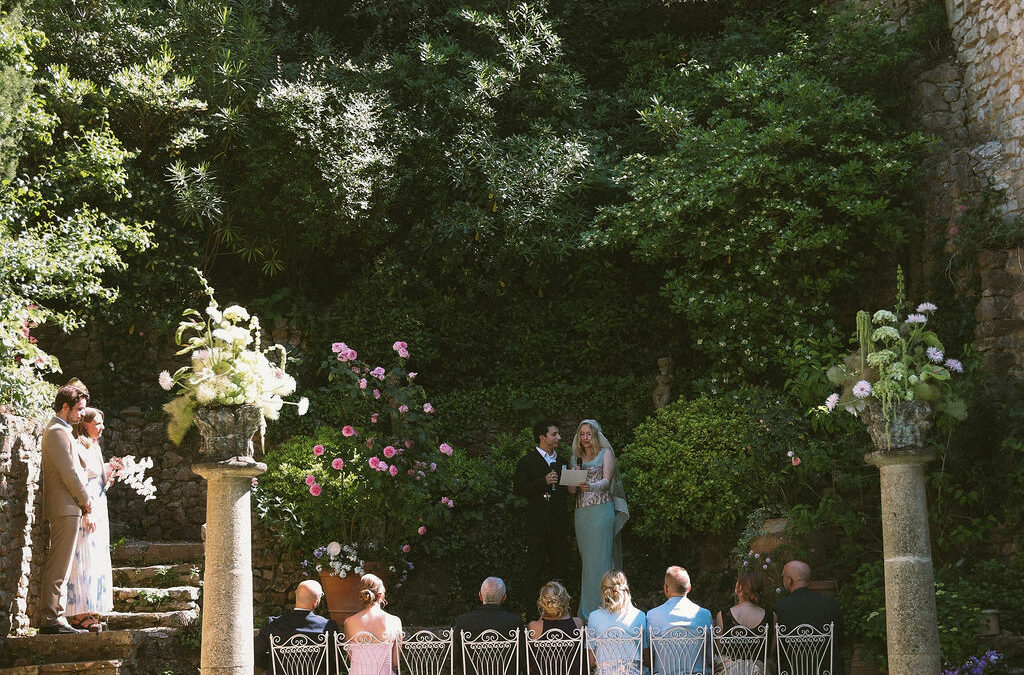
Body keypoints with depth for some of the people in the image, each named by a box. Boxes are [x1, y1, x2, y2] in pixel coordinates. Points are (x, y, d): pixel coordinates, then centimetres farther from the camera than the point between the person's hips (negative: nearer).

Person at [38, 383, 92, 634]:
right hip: (66, 508, -11)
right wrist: (85, 500, -7)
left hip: (66, 507, 11)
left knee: (59, 566, 11)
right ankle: (51, 619, -9)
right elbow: (69, 472, -17)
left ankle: (52, 617, 14)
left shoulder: (58, 430, 20)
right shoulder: (58, 432, -13)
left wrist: (82, 500, 16)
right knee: (59, 566, -9)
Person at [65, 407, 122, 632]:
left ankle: (90, 611, 14)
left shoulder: (94, 447, 18)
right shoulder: (78, 448, -12)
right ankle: (80, 613, -7)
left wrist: (110, 468, 8)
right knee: (84, 560, -9)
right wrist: (87, 512, -22)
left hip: (98, 510, 10)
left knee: (97, 561, 10)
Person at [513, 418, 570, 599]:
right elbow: (518, 489, -10)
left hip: (559, 522, 5)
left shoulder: (561, 461, 17)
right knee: (535, 570, -4)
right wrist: (544, 482, -17)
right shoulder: (527, 461, -1)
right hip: (538, 523, -5)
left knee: (558, 568, 7)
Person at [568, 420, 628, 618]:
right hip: (581, 511, 5)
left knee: (599, 558, -9)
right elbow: (571, 490, 14)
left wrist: (592, 486, -29)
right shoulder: (575, 458, 18)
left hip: (600, 509, -5)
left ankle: (599, 608, -9)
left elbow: (607, 480, -9)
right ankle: (586, 612, 6)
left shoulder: (605, 453, 4)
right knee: (586, 559, 4)